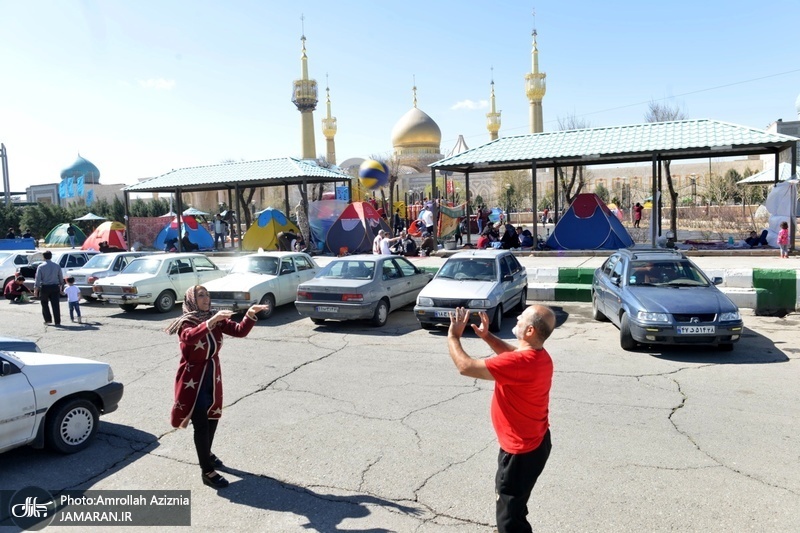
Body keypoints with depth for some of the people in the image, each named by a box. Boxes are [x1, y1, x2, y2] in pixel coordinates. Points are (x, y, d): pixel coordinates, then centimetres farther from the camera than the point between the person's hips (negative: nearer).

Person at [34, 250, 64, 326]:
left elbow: (37, 279, -8)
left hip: (44, 288, -2)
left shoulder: (40, 267, -5)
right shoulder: (57, 266, 2)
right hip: (55, 287, 2)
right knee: (55, 305, 2)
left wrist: (35, 289, -5)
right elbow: (61, 278, 9)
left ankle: (48, 319, 11)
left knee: (44, 304, 15)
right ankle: (57, 322, 2)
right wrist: (61, 286, 22)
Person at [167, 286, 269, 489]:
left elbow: (240, 331, -14)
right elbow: (190, 337, -41)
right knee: (201, 424, -3)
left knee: (212, 417, 20)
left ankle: (206, 453, 45)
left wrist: (250, 315, -30)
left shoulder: (217, 320, -2)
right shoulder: (186, 323, -17)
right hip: (192, 380, -6)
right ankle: (207, 471, 6)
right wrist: (211, 322, -55)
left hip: (213, 377, 6)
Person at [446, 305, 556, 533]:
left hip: (522, 450, -10)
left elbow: (465, 367, -28)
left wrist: (453, 336, -13)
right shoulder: (537, 354, -4)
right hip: (534, 442, 10)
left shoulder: (520, 362, -33)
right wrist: (487, 336, 8)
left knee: (509, 514, 7)